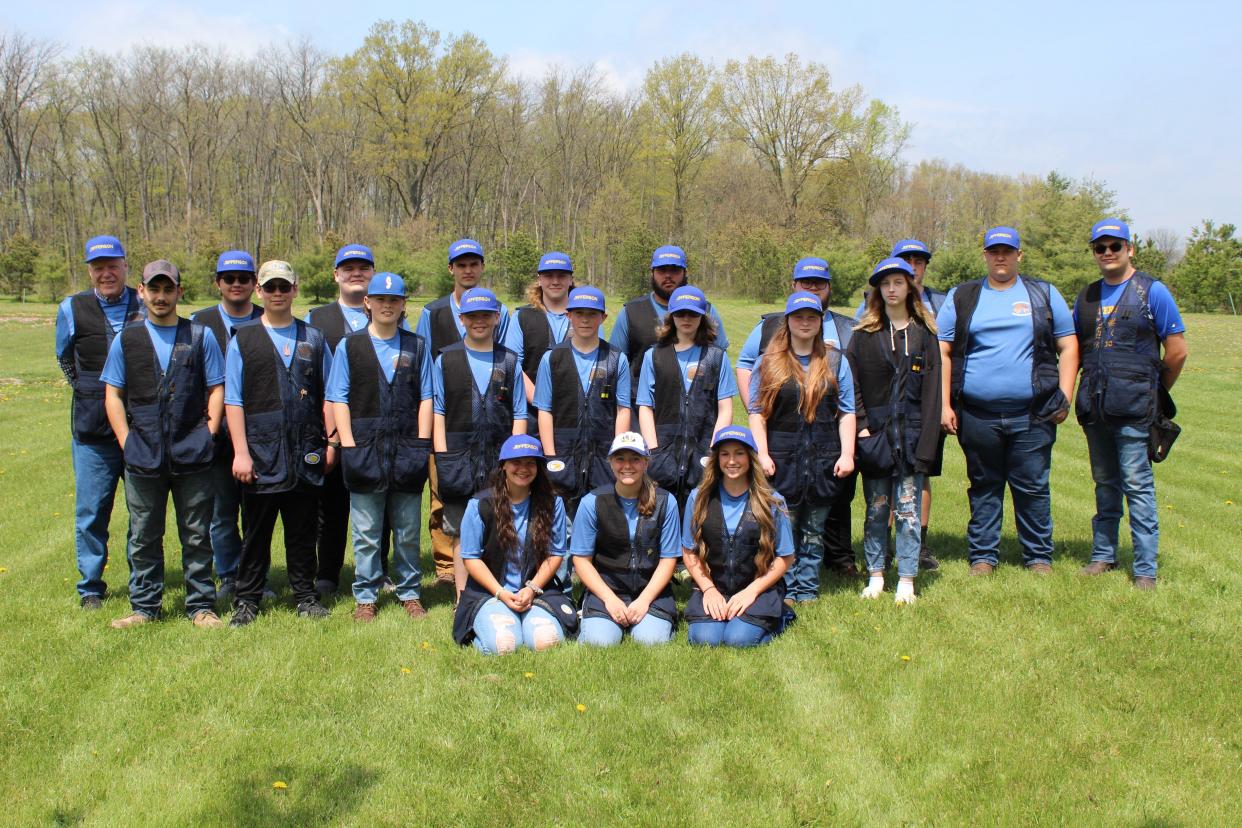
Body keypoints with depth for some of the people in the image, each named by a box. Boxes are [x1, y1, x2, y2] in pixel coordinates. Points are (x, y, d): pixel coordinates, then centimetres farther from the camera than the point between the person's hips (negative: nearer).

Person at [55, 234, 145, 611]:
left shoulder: (145, 305, 1)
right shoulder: (72, 308, 3)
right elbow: (65, 357, 19)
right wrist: (84, 387, 11)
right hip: (92, 427, 0)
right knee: (91, 511, 3)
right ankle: (90, 587, 16)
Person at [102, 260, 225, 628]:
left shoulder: (201, 336, 6)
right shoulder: (126, 340, 8)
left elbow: (216, 390, 6)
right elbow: (113, 394, 8)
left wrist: (207, 437, -3)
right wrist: (126, 442, -2)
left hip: (192, 457, -1)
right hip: (142, 457, 1)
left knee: (197, 535, 5)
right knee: (144, 536, 10)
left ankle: (201, 605, 15)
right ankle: (144, 605, 21)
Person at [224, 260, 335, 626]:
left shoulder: (313, 338, 12)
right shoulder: (243, 340, 5)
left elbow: (329, 394, 13)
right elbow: (233, 401, 1)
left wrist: (331, 442, 5)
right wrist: (240, 452, -6)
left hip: (306, 455, 2)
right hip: (261, 454, -2)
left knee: (303, 530, 9)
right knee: (256, 531, 5)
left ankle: (306, 596, 20)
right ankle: (246, 600, 15)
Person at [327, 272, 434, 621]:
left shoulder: (417, 346, 10)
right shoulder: (350, 346, 5)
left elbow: (426, 397, 8)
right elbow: (338, 398, 2)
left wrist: (421, 444, -1)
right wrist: (349, 445, -6)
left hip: (407, 449, 1)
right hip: (365, 447, -1)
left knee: (408, 532, 8)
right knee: (366, 533, 3)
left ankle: (409, 593, 20)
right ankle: (366, 597, 14)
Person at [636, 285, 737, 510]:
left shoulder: (716, 356, 10)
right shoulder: (654, 356, 11)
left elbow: (725, 410, 5)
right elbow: (645, 408, 7)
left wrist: (713, 454, -5)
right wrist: (654, 452, -5)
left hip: (703, 455, 0)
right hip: (665, 451, 0)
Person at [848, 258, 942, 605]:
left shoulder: (924, 333, 7)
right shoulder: (864, 334, 7)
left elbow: (931, 391, 2)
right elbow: (852, 385, 5)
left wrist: (926, 442, -6)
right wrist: (861, 425, -7)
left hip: (911, 434, 0)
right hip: (874, 434, 0)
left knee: (908, 509, 0)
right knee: (876, 510, 6)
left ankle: (906, 582, 6)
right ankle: (876, 577, 15)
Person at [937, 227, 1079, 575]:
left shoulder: (1044, 295, 10)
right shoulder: (961, 298, 9)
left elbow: (1068, 348, 10)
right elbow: (942, 353, 7)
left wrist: (1064, 397, 0)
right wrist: (944, 405, -1)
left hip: (1032, 416, 0)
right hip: (977, 415, 0)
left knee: (1033, 488, 4)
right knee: (984, 488, 9)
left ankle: (1039, 556, 17)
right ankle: (983, 556, 19)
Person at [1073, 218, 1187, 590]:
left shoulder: (1152, 291, -3)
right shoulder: (1087, 296, 13)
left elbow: (1177, 351, -2)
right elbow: (1075, 348, 21)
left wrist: (1155, 392, 7)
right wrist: (1075, 391, 13)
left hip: (1133, 408, -5)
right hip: (1094, 407, 5)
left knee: (1137, 485, -5)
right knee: (1105, 485, 15)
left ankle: (1146, 568, 1)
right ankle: (1103, 555, 25)